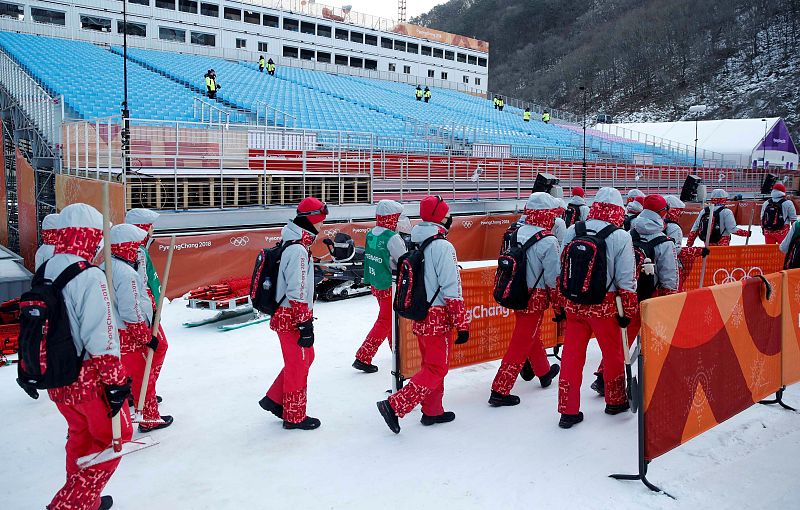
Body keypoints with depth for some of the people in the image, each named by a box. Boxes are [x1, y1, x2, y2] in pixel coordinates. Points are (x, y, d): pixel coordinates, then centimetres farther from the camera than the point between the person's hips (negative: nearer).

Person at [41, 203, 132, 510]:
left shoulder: (45, 273, 4)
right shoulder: (89, 277, -21)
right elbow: (100, 340, -23)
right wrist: (116, 381, -16)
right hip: (88, 380, -8)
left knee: (80, 435, 24)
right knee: (116, 436, 11)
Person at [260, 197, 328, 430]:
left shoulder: (293, 243, 10)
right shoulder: (298, 249, -23)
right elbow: (297, 294, -26)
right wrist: (305, 325, -21)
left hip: (285, 315, 10)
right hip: (292, 318, -10)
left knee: (305, 357, 20)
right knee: (298, 364, 5)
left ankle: (275, 399, 29)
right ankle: (294, 417, 20)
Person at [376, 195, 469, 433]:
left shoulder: (415, 244, 7)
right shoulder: (443, 247, -18)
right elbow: (452, 291, -19)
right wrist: (462, 324, -14)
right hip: (438, 319, -8)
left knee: (431, 364, 20)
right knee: (436, 369, 0)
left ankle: (432, 411, 30)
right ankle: (395, 405, -7)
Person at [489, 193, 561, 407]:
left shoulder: (517, 233, 1)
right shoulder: (548, 241, -19)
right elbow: (554, 279, -17)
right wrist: (560, 307, -5)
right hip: (535, 299, -8)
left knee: (532, 336, 25)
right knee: (521, 345, -1)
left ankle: (544, 372, 46)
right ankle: (500, 391, 2)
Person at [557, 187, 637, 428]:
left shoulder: (571, 231, 1)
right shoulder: (620, 237, -11)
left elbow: (562, 270, 8)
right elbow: (626, 280, -9)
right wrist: (628, 311, 2)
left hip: (573, 303, 4)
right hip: (604, 306, -3)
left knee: (572, 354, 9)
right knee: (613, 353, 17)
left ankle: (568, 411, 13)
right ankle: (615, 401, 36)